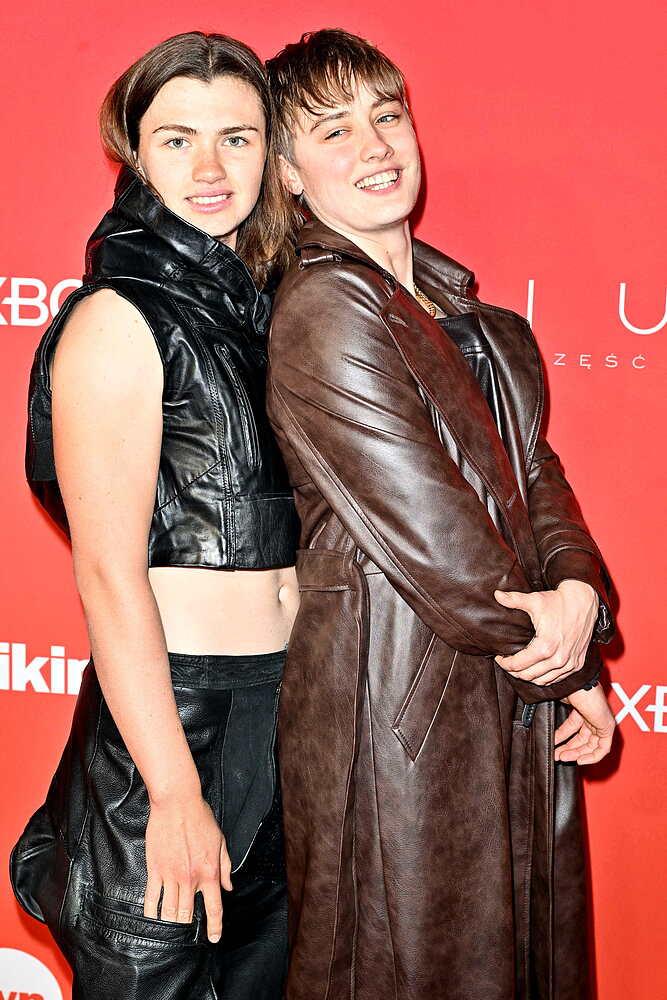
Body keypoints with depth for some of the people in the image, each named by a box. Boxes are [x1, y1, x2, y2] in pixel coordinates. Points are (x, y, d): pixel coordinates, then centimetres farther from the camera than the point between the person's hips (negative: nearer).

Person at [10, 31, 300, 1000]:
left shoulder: (262, 304, 10)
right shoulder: (117, 319, -12)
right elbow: (109, 575, -17)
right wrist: (175, 793, -18)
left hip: (287, 710, 7)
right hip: (164, 712, -7)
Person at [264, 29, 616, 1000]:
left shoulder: (462, 311, 12)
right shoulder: (325, 310, -16)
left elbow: (534, 472, 9)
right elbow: (425, 525, -19)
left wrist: (579, 591, -12)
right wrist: (561, 651, -8)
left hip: (516, 700, 9)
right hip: (404, 709, -8)